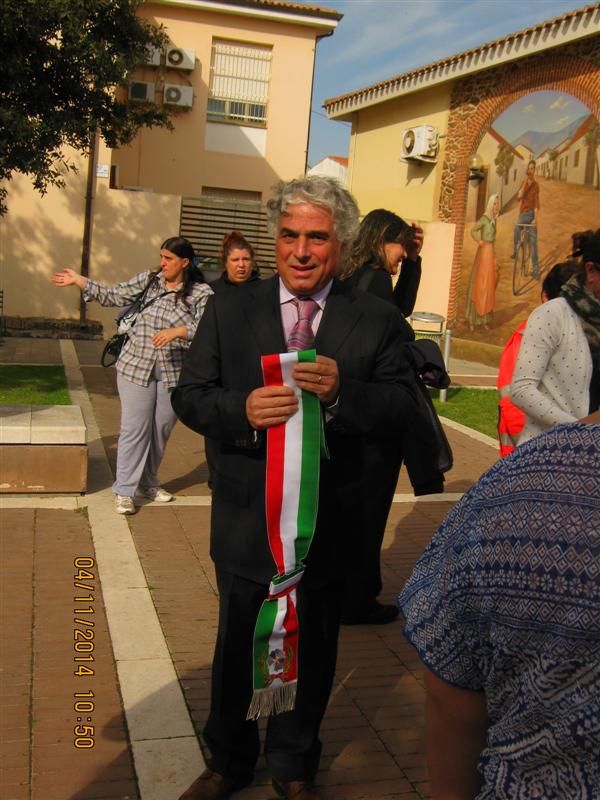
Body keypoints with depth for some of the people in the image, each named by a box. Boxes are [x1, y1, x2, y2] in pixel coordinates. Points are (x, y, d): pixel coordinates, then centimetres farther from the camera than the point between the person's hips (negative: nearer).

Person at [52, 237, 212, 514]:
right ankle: (124, 491, 9)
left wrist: (178, 331, -26)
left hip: (174, 373, 0)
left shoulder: (201, 293, -5)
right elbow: (114, 296, 7)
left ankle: (148, 483, 32)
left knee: (161, 430, 13)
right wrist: (78, 280, 4)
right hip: (136, 367, 0)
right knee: (134, 429, -1)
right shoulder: (148, 279, 3)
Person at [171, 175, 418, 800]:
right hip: (245, 520, 0)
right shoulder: (229, 311, -2)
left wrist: (343, 392, -29)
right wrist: (243, 409, -25)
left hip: (327, 526, 0)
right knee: (236, 649, 19)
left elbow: (403, 406, -9)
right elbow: (188, 397, -4)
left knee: (311, 653, 19)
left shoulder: (377, 320, -4)